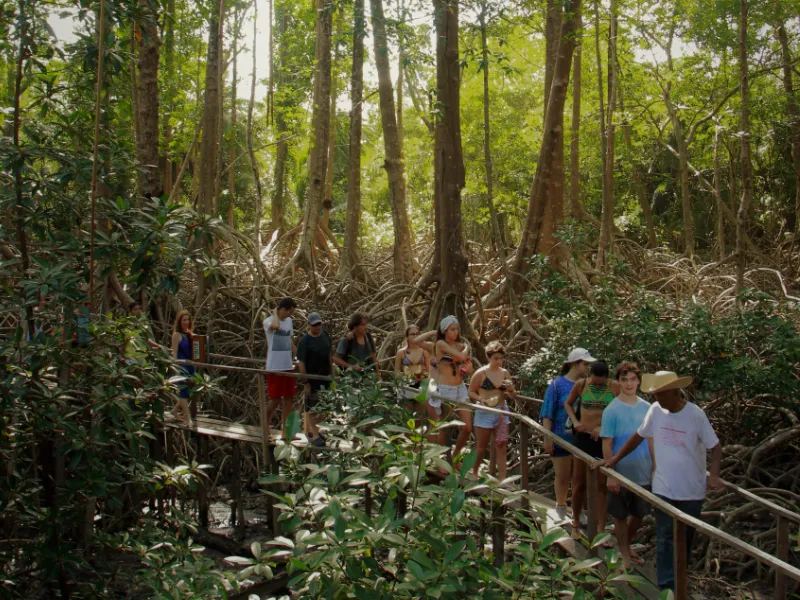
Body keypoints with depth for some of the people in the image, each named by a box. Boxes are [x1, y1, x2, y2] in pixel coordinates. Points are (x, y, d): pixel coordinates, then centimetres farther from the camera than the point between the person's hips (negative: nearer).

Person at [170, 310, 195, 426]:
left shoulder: (190, 334, 13)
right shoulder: (177, 335, -7)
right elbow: (174, 353, -13)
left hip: (190, 365, 7)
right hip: (181, 366, -7)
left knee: (188, 391, 13)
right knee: (184, 391, -5)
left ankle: (175, 410, 33)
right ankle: (187, 419, -2)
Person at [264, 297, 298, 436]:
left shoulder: (289, 321, 11)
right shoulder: (269, 321, -12)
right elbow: (276, 326, -36)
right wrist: (275, 313, -18)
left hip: (288, 366, 7)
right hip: (274, 367, -7)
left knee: (289, 397, 10)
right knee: (275, 400, -2)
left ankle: (285, 429, 18)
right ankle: (265, 427, 14)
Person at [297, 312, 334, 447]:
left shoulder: (325, 334, 1)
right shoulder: (304, 341, -16)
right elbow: (301, 363, -14)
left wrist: (332, 372, 12)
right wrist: (306, 383, -15)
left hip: (325, 377, 6)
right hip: (312, 379, -6)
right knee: (312, 408, 4)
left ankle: (313, 428, 34)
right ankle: (315, 436, 14)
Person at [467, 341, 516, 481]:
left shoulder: (505, 373, 3)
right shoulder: (481, 373, -10)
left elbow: (512, 396, 9)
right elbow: (471, 392, -5)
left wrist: (510, 389, -13)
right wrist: (482, 399, -21)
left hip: (502, 412, 4)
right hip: (485, 412, -4)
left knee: (501, 445, 3)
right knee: (482, 447, 7)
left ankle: (502, 478, 6)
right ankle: (474, 472, 29)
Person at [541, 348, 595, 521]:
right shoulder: (557, 384, -8)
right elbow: (547, 414, -7)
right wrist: (547, 438, -12)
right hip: (562, 438, -3)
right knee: (562, 476, 8)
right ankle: (561, 509, 26)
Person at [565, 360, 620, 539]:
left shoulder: (615, 387, -7)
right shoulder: (581, 385, -3)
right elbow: (568, 404, 13)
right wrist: (575, 422, -3)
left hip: (605, 439, -1)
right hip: (583, 437, 1)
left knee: (602, 484, 5)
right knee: (579, 482, 10)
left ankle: (601, 529, 13)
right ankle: (576, 523, 27)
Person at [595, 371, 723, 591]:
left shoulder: (695, 414, -14)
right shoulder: (655, 410, -5)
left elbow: (715, 446, -6)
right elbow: (639, 436, 9)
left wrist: (713, 475, -21)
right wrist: (614, 459, 9)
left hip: (692, 490, -1)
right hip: (663, 488, 1)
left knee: (685, 538, 14)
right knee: (666, 539, -1)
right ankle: (668, 587, 3)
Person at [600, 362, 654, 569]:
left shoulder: (647, 408, 0)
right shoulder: (612, 410, -12)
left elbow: (651, 440, 7)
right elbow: (607, 445, -11)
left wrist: (656, 468, 5)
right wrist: (610, 475, -13)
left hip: (643, 473, 4)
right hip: (621, 474, -4)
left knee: (639, 513, 16)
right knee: (621, 516, 8)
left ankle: (627, 545, 39)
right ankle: (625, 556, 25)